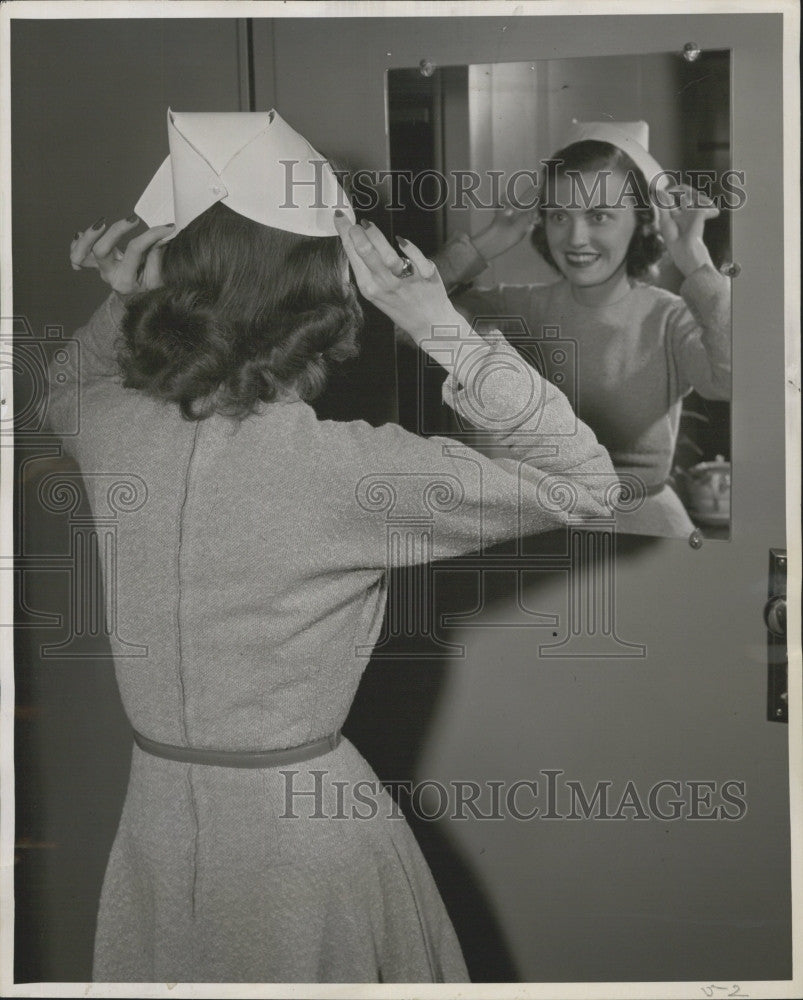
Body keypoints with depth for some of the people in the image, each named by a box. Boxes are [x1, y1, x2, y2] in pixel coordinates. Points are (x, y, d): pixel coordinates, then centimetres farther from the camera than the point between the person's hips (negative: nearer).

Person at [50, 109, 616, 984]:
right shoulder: (351, 470, -25)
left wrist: (120, 297, -2)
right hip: (306, 830, -4)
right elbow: (585, 482, -13)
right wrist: (438, 323, -19)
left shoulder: (109, 429, -12)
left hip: (154, 818, 4)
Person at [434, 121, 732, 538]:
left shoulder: (671, 321, -7)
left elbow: (731, 377, -30)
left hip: (641, 524, -3)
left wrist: (694, 260, -24)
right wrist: (490, 244, -4)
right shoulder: (527, 308, 4)